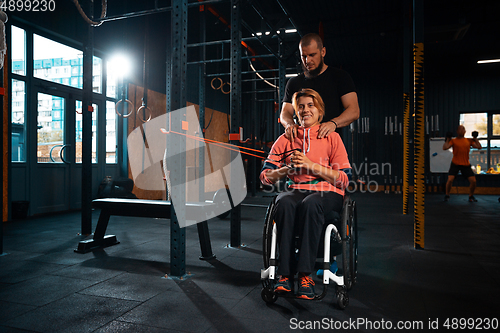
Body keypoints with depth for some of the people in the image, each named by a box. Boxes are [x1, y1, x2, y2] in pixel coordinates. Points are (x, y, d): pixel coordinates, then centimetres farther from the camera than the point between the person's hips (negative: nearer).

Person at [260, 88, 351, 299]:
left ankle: (305, 275, -34)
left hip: (327, 192, -1)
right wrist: (287, 169, -10)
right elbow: (265, 176, 9)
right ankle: (285, 274, -32)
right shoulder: (286, 139, 15)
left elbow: (344, 179, 0)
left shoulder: (332, 137, 9)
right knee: (285, 203, -34)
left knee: (310, 203, -37)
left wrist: (312, 165, -10)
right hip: (296, 190, 2)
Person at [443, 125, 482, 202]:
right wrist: (448, 139, -7)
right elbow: (444, 148, -13)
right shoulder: (453, 141, 0)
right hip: (455, 164, -3)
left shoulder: (469, 141, 9)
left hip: (466, 165, 3)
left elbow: (479, 147, 2)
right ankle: (447, 195, 6)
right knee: (450, 179, -17)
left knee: (473, 181, -3)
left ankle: (471, 196, 20)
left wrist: (475, 138, 4)